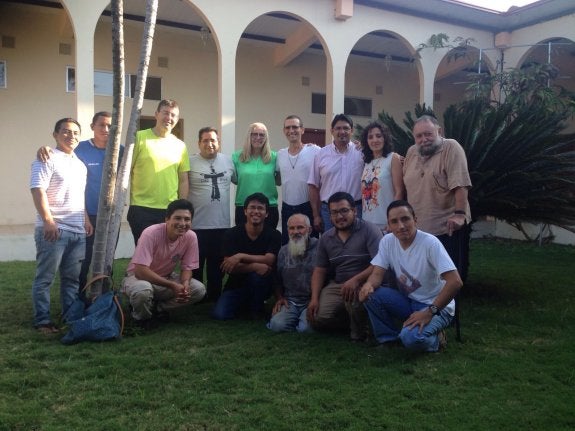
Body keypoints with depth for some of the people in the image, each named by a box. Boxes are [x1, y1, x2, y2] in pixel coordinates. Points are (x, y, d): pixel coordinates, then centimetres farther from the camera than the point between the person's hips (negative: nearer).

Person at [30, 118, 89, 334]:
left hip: (78, 231, 7)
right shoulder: (48, 160, -5)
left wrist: (86, 219, 17)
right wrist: (48, 221, -20)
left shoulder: (80, 164, 19)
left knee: (72, 278, 12)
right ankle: (42, 320, 8)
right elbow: (38, 190, -14)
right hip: (53, 229, -7)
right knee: (44, 278, 1)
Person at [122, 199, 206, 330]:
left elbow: (187, 268, -5)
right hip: (138, 276, -5)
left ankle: (157, 308, 2)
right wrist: (172, 285, -34)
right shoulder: (151, 233, -29)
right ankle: (142, 317, -3)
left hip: (165, 278, 5)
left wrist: (185, 285, -28)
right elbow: (140, 271, -32)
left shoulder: (191, 237, -16)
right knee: (143, 290, -39)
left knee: (199, 289, -17)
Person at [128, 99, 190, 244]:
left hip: (170, 211, 3)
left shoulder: (180, 146, 9)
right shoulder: (139, 137, -1)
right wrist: (130, 202, -6)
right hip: (142, 210, -3)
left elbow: (183, 180, 11)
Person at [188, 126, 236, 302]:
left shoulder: (228, 160, 6)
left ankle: (214, 298, 28)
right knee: (195, 265, 8)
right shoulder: (190, 162, -5)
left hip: (222, 224, 4)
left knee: (217, 265, 15)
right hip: (197, 225, -3)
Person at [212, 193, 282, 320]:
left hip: (262, 286, -1)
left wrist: (241, 256, -29)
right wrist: (255, 266, -33)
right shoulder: (232, 233, -10)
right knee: (219, 314, -21)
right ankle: (246, 304, 12)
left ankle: (257, 308, -5)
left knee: (258, 274, -35)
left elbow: (268, 261, -22)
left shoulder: (274, 235, -9)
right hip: (236, 285, 1)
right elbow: (229, 267, -18)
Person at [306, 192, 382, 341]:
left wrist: (356, 280, -33)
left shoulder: (369, 230, -9)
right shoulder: (325, 238, 9)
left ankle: (360, 332, -6)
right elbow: (319, 271, 11)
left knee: (354, 295, -38)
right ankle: (354, 320, 11)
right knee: (317, 318, -15)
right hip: (336, 285, 5)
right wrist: (314, 298, -4)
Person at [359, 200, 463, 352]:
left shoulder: (430, 243, -23)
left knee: (411, 338, -33)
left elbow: (455, 282, -26)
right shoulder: (387, 241, -5)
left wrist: (429, 312, -27)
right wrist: (368, 285, -31)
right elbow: (377, 274, -6)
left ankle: (433, 338, 2)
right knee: (369, 294, -19)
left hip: (436, 306, -5)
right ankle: (389, 339, 0)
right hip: (407, 301, 6)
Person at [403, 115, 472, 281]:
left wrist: (459, 213, -24)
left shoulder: (451, 148, -9)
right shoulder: (411, 152, 11)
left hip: (448, 227, -6)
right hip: (418, 229, 6)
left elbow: (460, 184, -17)